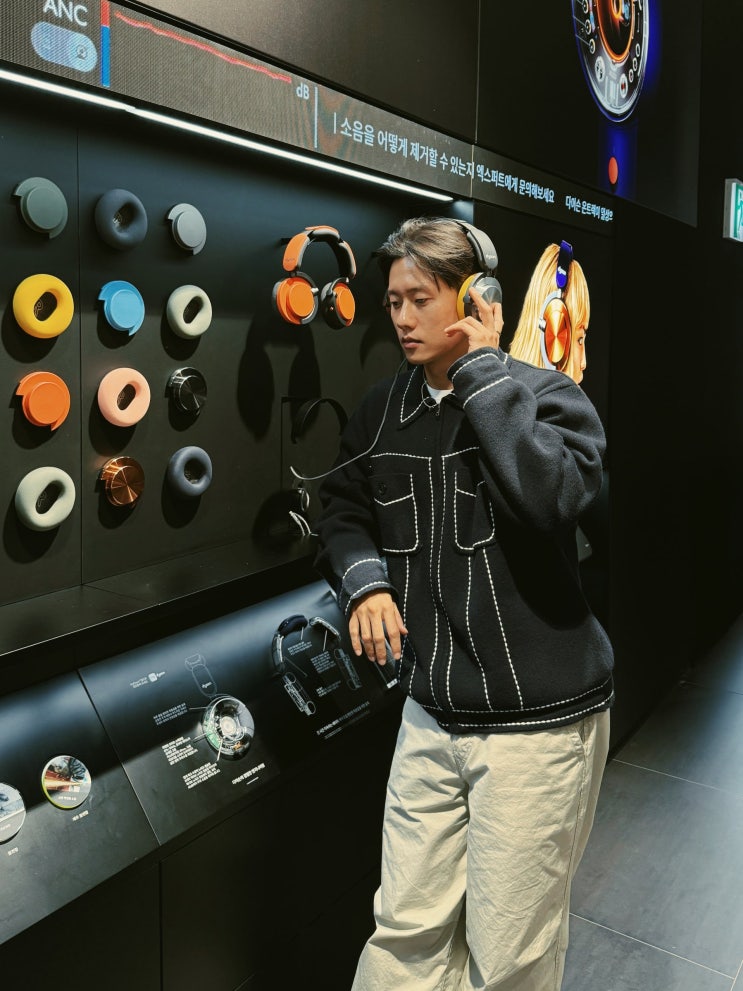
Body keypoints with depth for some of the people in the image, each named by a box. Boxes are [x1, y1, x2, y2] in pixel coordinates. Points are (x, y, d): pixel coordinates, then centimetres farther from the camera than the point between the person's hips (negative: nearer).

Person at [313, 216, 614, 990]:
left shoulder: (546, 394, -10)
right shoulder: (382, 410, 4)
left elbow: (554, 497, -31)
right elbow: (343, 506, 15)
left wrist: (482, 369, -22)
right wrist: (363, 577, -6)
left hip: (537, 723, -4)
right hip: (429, 715, 5)